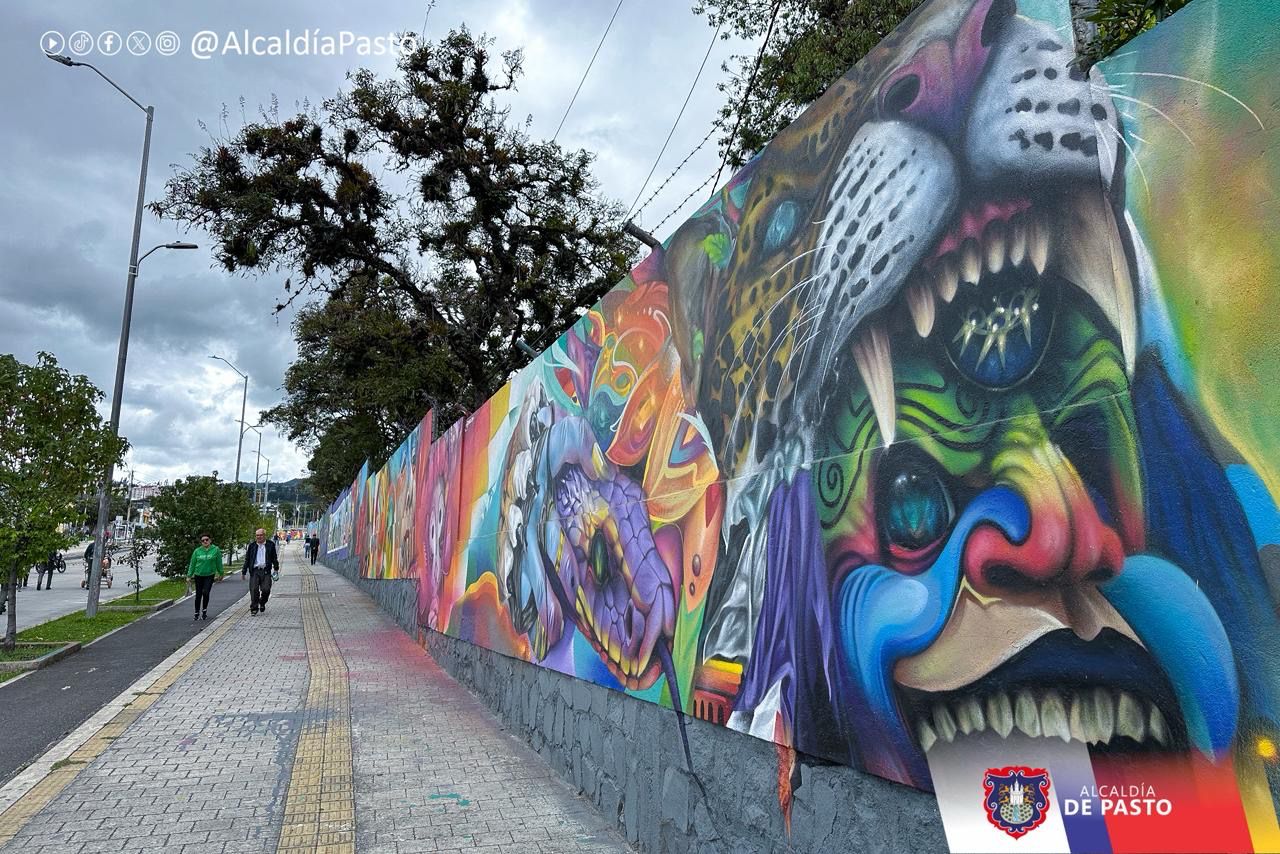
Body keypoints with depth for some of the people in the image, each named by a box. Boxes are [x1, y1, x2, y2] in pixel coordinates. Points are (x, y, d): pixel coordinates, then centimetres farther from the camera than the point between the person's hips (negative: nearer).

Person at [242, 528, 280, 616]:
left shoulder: (270, 545, 8)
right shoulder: (252, 545, 10)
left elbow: (274, 558, 14)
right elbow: (247, 559, 12)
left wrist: (276, 568, 9)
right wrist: (244, 571, 10)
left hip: (266, 571, -1)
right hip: (254, 571, 1)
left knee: (266, 589, -8)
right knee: (254, 590, -5)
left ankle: (262, 603, 20)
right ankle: (254, 609, 5)